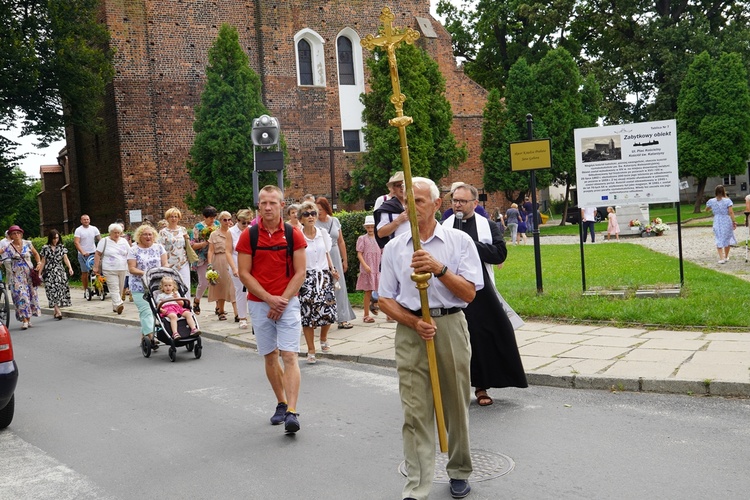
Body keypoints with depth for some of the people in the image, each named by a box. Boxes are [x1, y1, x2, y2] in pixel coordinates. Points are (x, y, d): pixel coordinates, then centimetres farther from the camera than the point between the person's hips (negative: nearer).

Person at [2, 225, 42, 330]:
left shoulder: (27, 243, 2)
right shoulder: (8, 248, -4)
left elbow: (36, 254, 14)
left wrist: (39, 263, 0)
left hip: (29, 273, 3)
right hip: (17, 275, -2)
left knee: (31, 295, 6)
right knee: (21, 296, -10)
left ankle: (28, 318, 18)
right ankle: (24, 320, -10)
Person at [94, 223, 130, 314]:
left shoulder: (124, 241, 11)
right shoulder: (104, 241, 1)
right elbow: (97, 254, -1)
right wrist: (96, 267, -6)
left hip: (122, 269, 4)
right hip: (110, 270, -4)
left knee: (120, 289, 6)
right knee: (114, 289, -13)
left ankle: (115, 306, 15)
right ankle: (119, 304, -25)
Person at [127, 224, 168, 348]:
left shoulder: (159, 247, 9)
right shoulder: (133, 250, 2)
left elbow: (165, 264, 6)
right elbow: (131, 269, -5)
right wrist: (145, 273, -18)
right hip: (140, 286, -3)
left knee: (155, 309, 2)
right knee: (146, 311, -12)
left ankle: (144, 335, 14)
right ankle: (151, 337, -19)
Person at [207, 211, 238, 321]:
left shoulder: (231, 233, 11)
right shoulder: (214, 234, 7)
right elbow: (210, 251, 2)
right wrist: (210, 264, -10)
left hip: (231, 261, 1)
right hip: (219, 261, -1)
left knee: (232, 287, -6)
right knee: (221, 286, 3)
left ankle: (237, 313, -11)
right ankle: (221, 311, 15)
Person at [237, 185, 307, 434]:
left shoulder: (294, 235, -1)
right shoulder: (248, 236, 0)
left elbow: (300, 273, -2)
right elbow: (244, 273, -3)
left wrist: (282, 300, -12)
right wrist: (270, 299, -11)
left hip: (288, 302, -2)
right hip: (259, 304, 2)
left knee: (289, 355, -10)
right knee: (270, 356, 10)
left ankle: (292, 412, -15)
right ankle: (281, 404, 25)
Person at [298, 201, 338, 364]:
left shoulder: (323, 233, 4)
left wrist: (332, 269, 1)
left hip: (324, 276, 3)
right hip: (306, 278, -2)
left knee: (329, 311, -5)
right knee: (308, 314, -3)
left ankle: (323, 339, 27)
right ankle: (311, 351, 10)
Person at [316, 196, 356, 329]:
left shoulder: (335, 221, 7)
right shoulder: (314, 223, -5)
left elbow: (341, 242, 13)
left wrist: (344, 260, 14)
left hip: (335, 258, 4)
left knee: (339, 287, 4)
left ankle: (342, 319, 9)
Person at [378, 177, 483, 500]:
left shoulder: (459, 241, 2)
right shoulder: (394, 248, 8)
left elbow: (469, 293, -4)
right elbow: (385, 299, 7)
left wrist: (439, 268, -17)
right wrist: (414, 322, -9)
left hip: (451, 326, 0)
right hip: (410, 329, 1)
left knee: (456, 405, 10)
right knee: (415, 411, -3)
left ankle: (459, 472, 29)